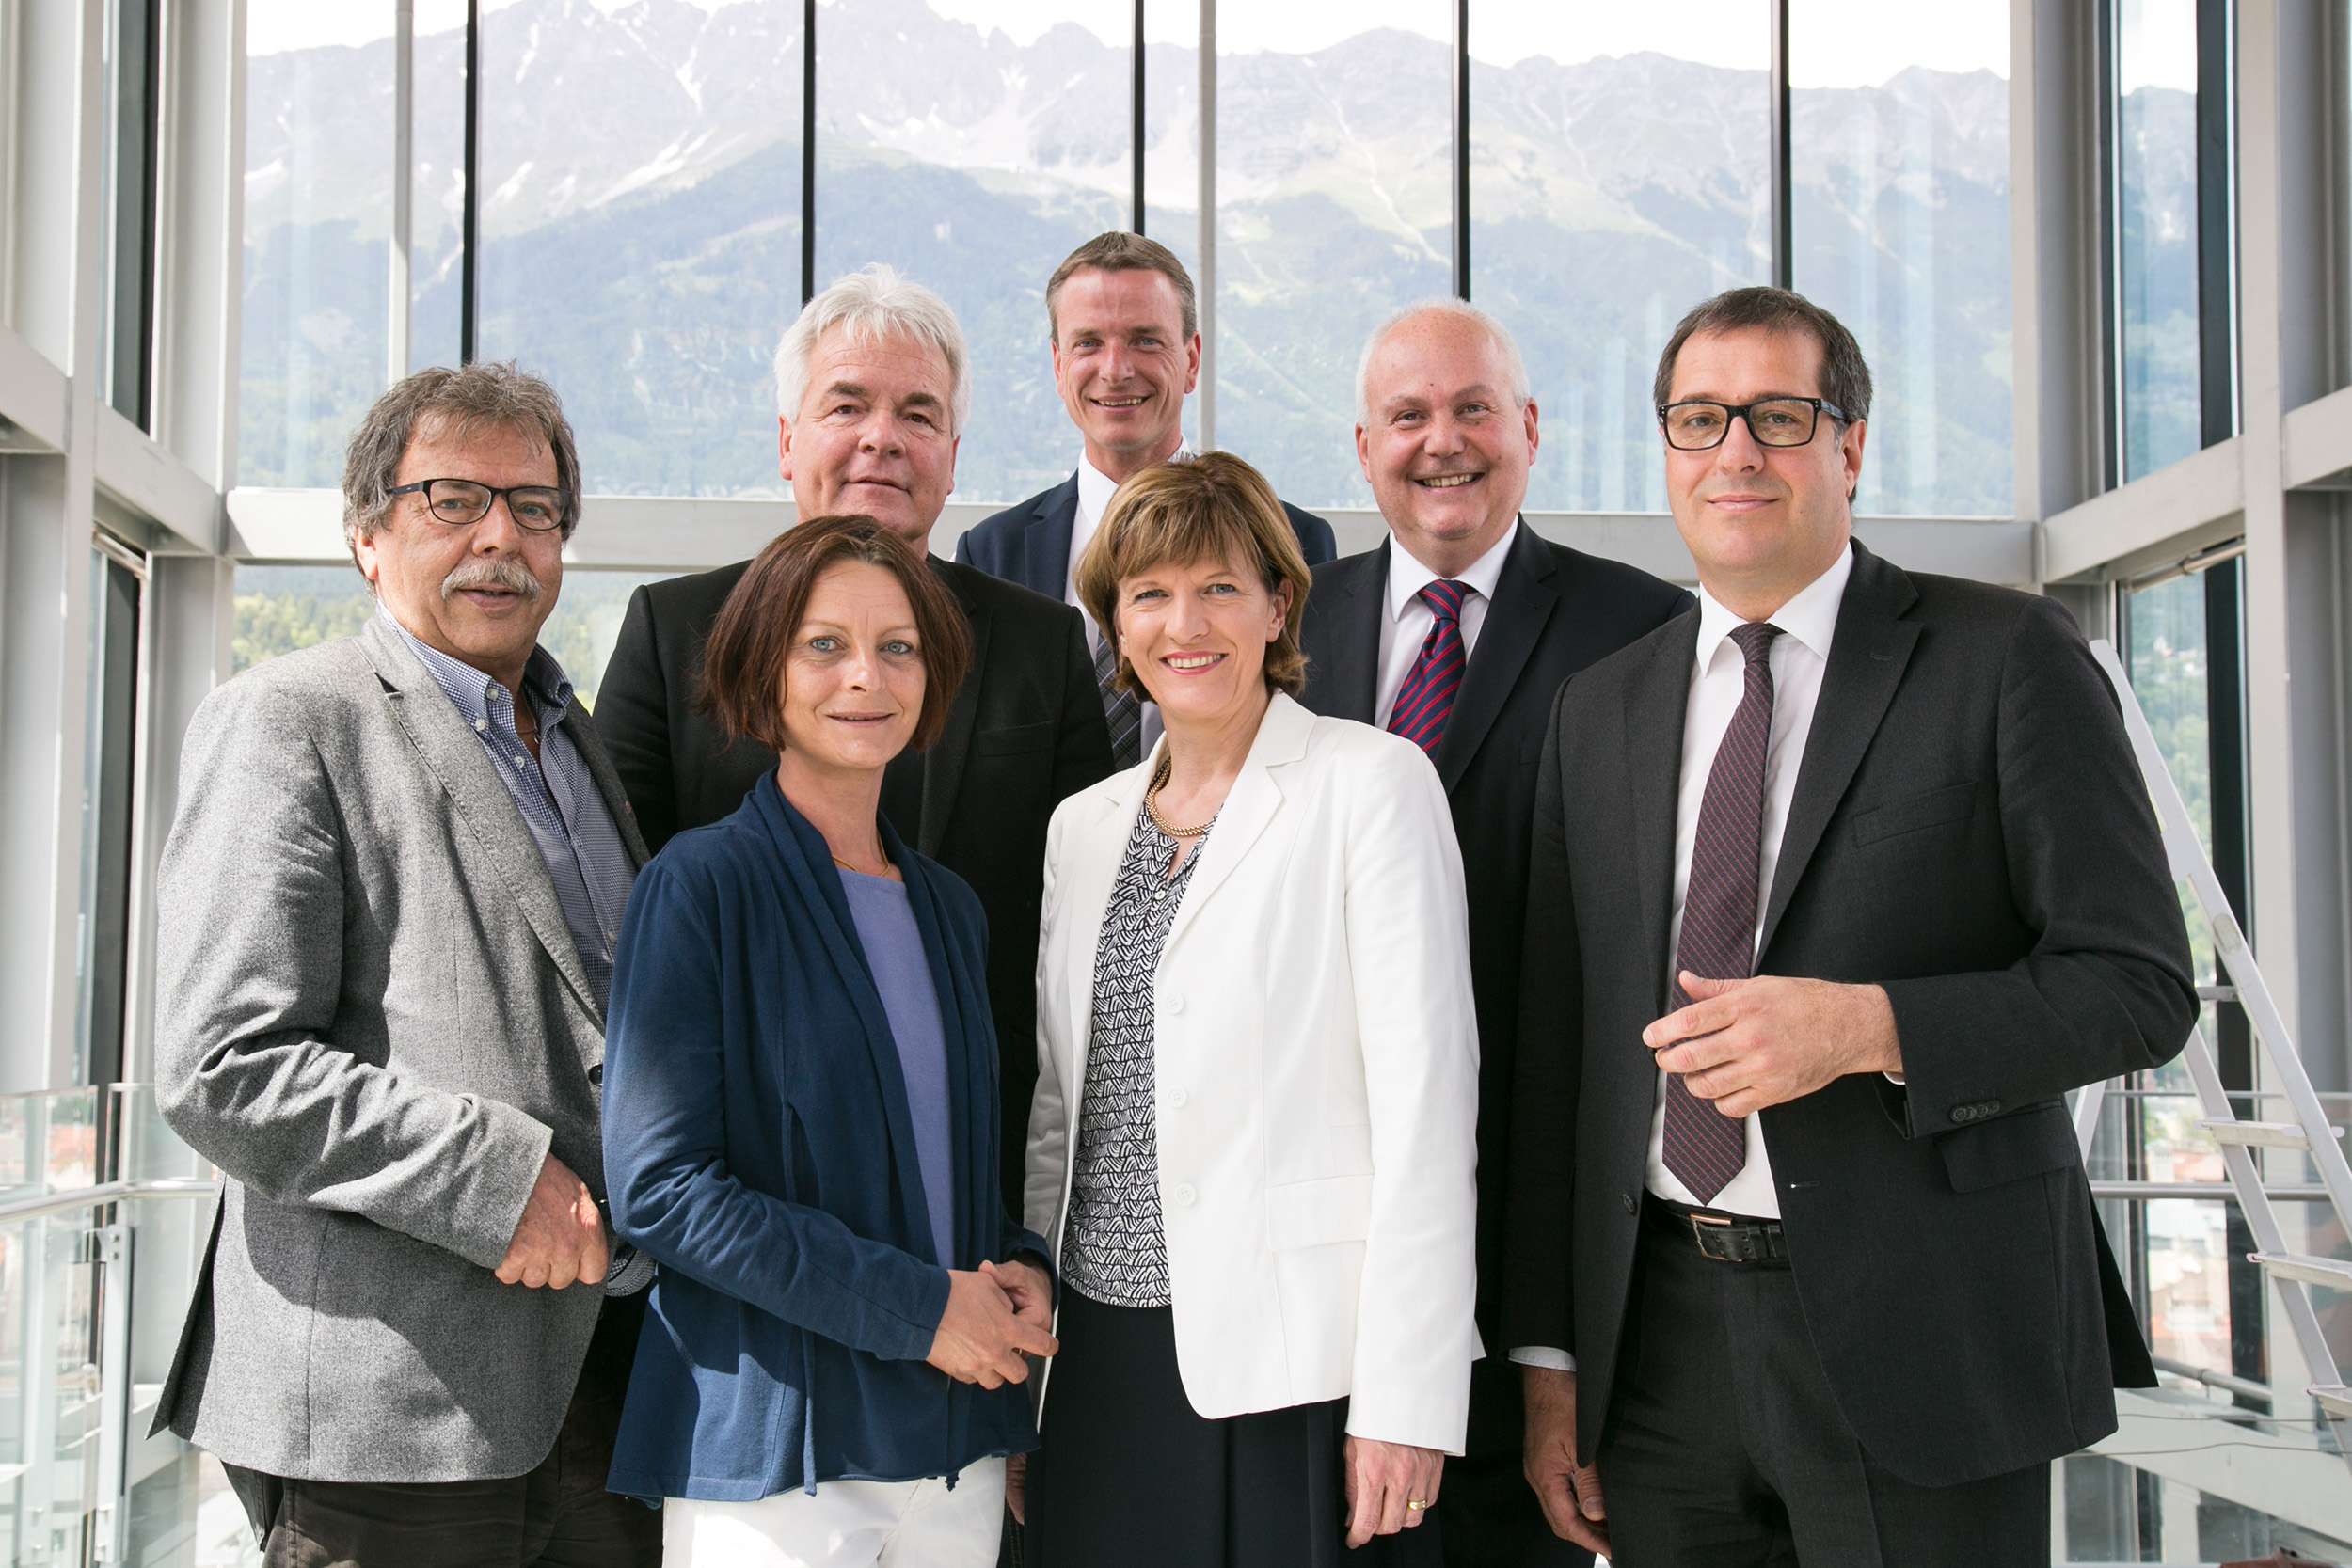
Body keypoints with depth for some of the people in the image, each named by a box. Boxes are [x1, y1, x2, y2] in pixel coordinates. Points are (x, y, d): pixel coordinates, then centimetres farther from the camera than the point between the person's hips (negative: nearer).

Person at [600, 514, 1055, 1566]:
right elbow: (657, 1185, -15)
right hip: (769, 1446, -5)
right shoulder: (698, 887, -8)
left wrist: (1022, 1272, -1)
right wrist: (912, 1306, -17)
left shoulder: (948, 909, 11)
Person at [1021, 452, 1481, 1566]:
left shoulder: (1372, 784, -4)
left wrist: (1406, 1400, -15)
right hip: (1102, 1360, 5)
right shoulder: (1082, 825, 13)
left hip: (1292, 1369, -5)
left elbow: (1424, 1098, -10)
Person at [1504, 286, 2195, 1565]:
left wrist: (1871, 1028, -21)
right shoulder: (1600, 709, 11)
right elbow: (1559, 1048, 10)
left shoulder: (2008, 659, -2)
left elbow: (2139, 986, -6)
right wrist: (1548, 1359, 8)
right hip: (1660, 1343, 4)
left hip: (1923, 1331, -3)